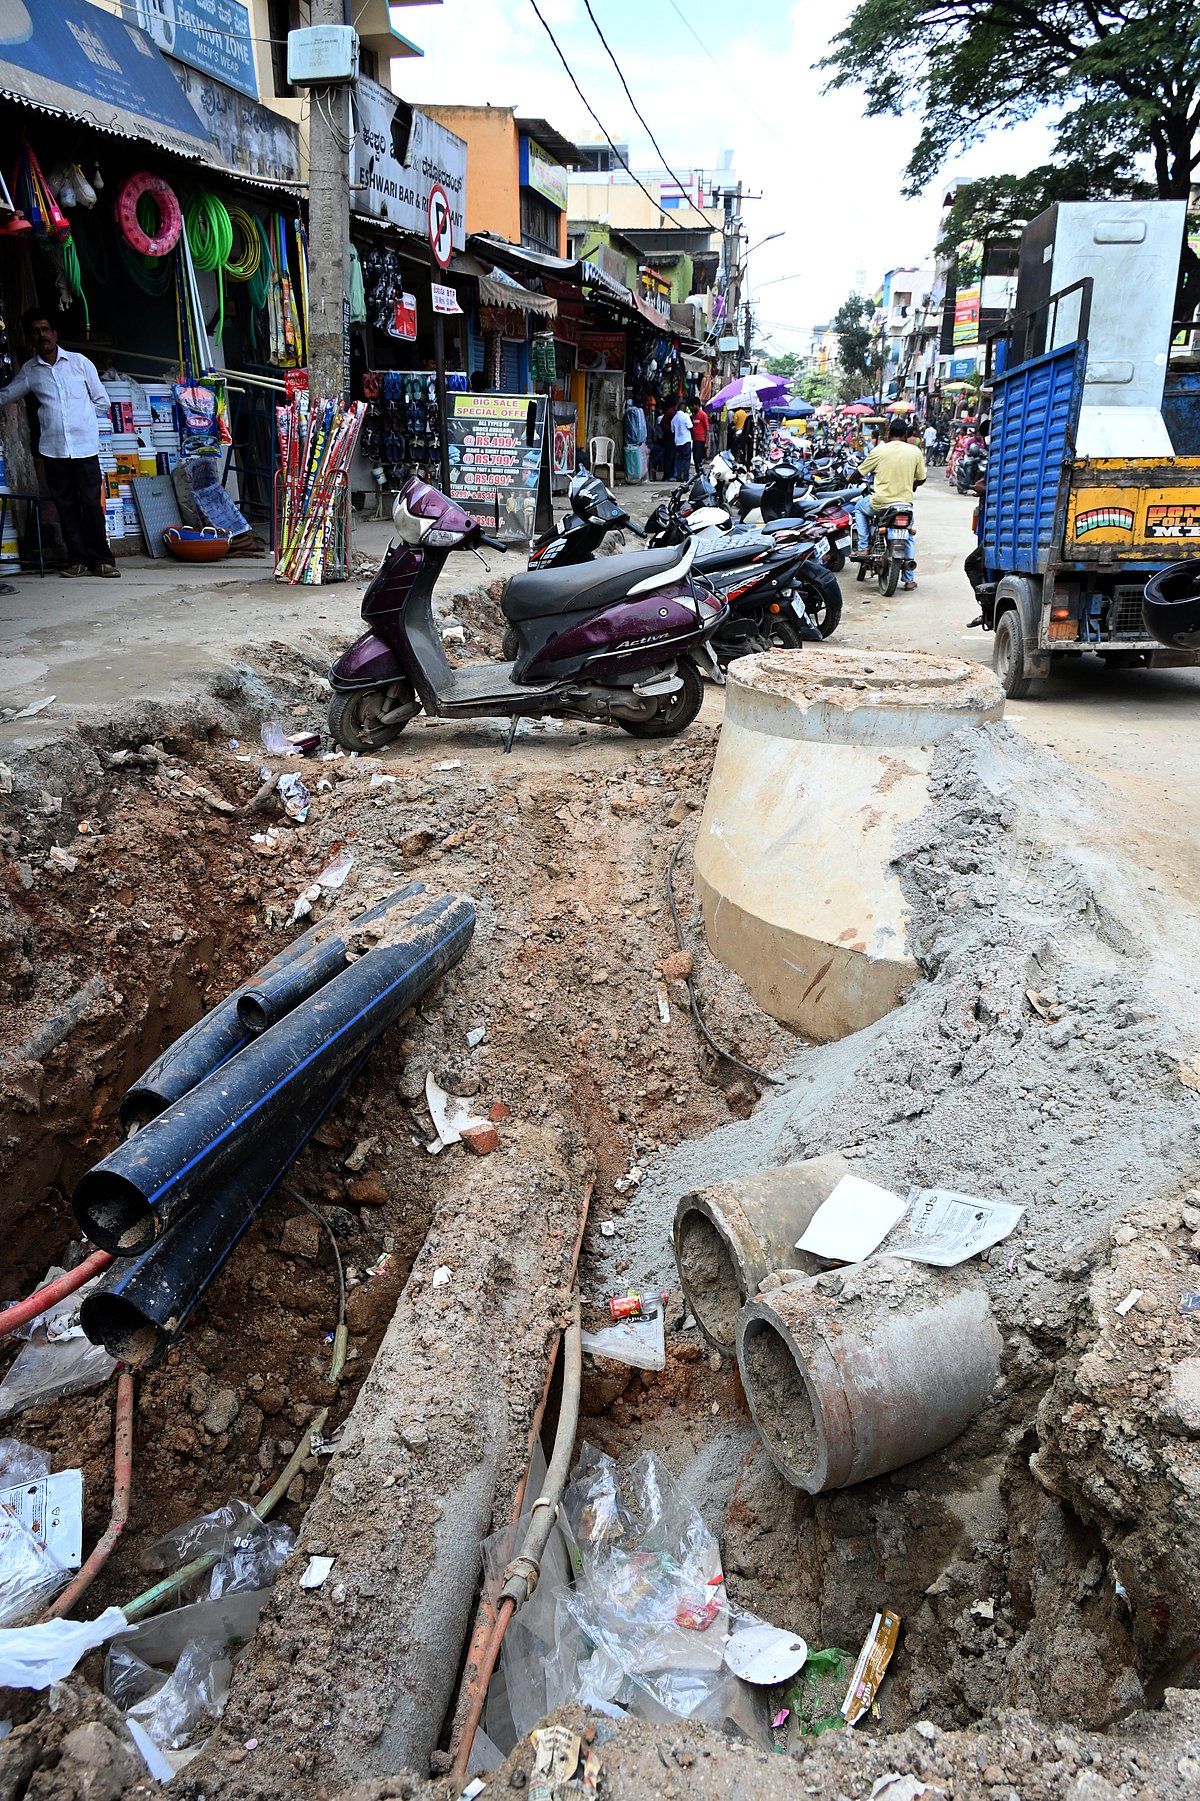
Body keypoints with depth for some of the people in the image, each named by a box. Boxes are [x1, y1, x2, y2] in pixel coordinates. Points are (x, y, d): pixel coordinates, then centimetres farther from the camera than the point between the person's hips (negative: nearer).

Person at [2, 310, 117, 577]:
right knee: (65, 505, 3)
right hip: (53, 448, 2)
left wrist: (81, 415, 6)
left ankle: (101, 559, 1)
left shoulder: (80, 362, 5)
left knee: (92, 503, -4)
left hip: (85, 446, -2)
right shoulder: (28, 371, 10)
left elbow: (102, 400, 9)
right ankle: (78, 560, 7)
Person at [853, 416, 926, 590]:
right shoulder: (915, 451, -1)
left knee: (860, 506, 30)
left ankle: (862, 547, 17)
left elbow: (860, 472, 3)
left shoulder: (879, 450, -6)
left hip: (880, 503, -2)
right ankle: (909, 579, 20)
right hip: (905, 503, 2)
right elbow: (920, 479, 7)